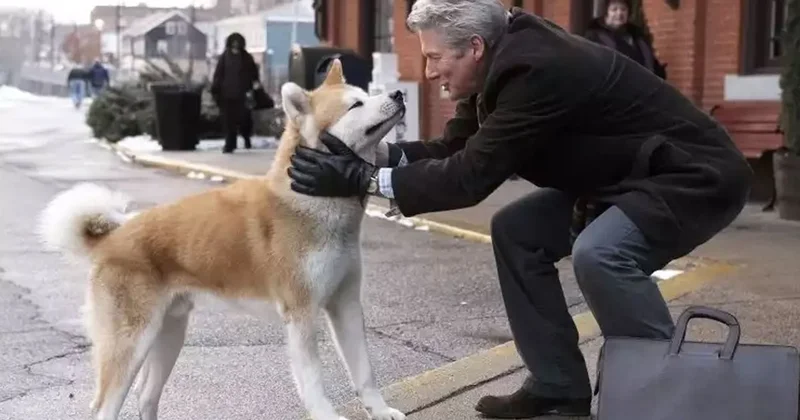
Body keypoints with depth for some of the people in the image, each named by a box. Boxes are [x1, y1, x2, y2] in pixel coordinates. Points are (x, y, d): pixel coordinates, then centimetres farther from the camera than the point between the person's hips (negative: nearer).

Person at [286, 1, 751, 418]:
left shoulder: (536, 70, -29)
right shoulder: (508, 59, -1)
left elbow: (471, 176, -29)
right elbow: (453, 150, 3)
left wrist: (361, 179, -25)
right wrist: (364, 154, -10)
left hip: (696, 176, -10)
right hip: (624, 174, 10)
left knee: (599, 253, -32)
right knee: (518, 231, 3)